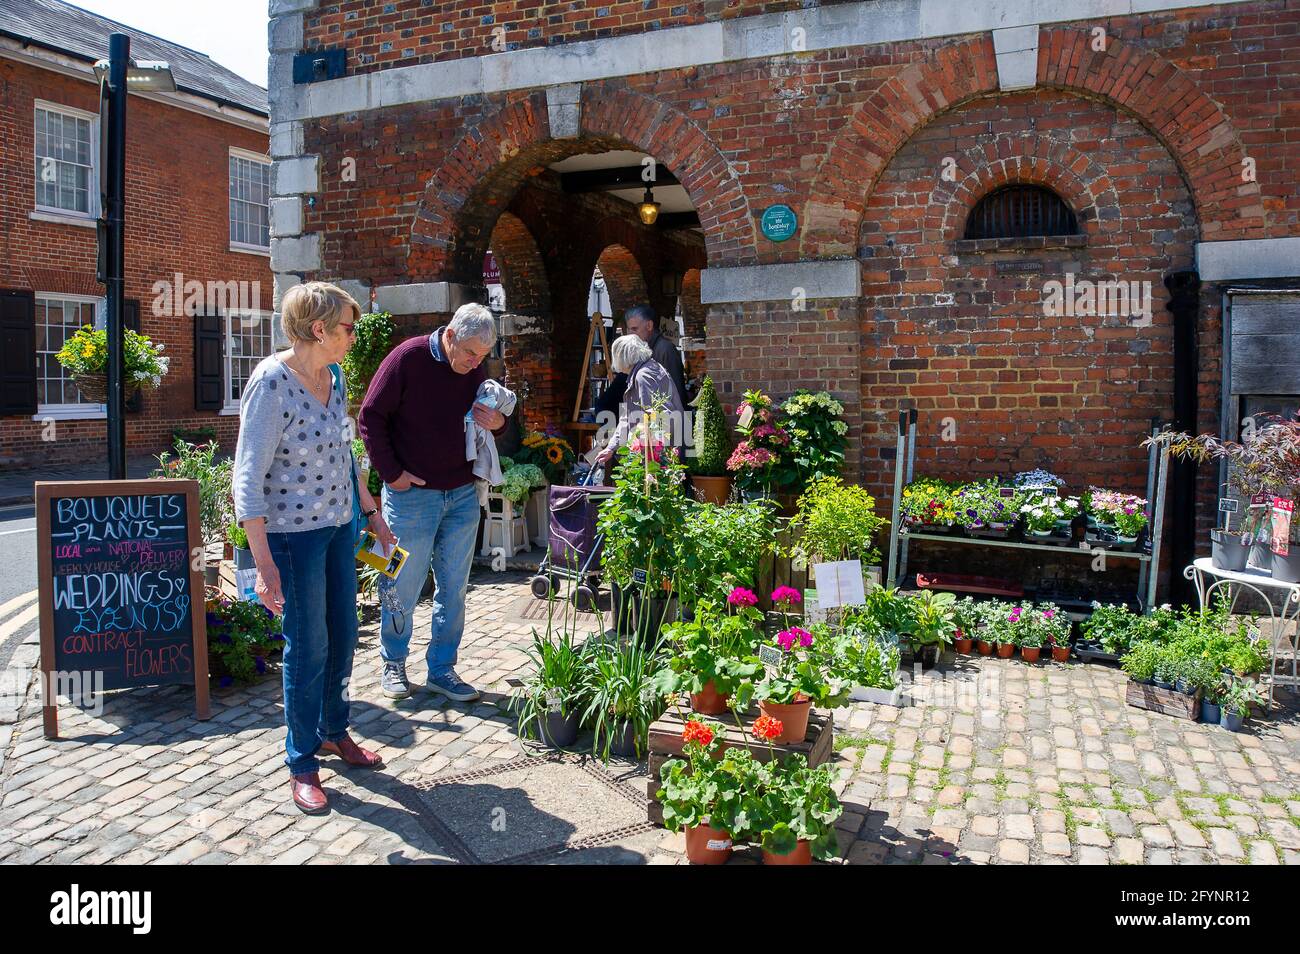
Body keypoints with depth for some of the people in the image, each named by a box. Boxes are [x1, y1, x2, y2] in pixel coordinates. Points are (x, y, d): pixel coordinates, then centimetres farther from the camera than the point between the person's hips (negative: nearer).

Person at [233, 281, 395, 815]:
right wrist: (263, 564, -24)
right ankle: (301, 762, 21)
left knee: (343, 636, 15)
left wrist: (371, 512, 21)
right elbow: (248, 479, -20)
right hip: (293, 533, -7)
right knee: (308, 647, 3)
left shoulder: (332, 376, 4)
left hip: (339, 526, 7)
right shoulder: (271, 383, -19)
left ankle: (333, 731, 36)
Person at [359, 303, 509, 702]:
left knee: (454, 589, 9)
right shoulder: (407, 358, -11)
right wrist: (392, 472, -12)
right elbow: (370, 417, -9)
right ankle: (393, 664, 27)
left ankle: (442, 669, 22)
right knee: (404, 587, 6)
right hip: (412, 494, -5)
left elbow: (488, 419, 18)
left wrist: (498, 423, -7)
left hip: (463, 496, 5)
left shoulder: (475, 370, 5)